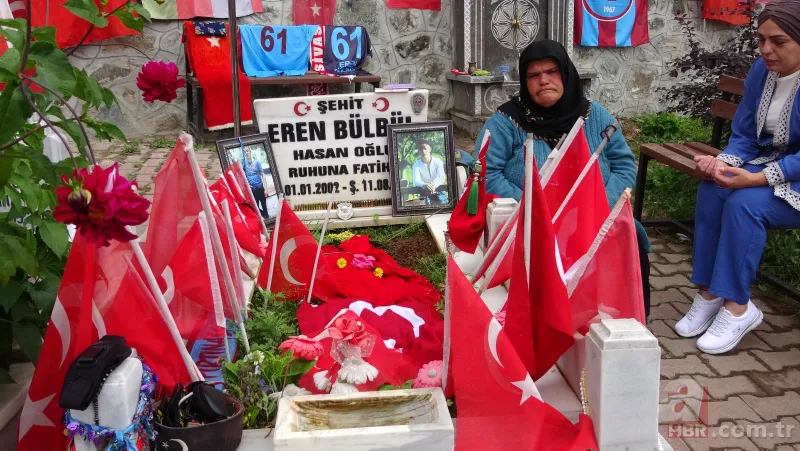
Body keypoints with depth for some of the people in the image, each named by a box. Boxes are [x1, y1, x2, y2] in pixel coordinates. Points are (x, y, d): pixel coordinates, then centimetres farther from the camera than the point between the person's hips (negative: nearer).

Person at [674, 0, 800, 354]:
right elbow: (743, 136, 2)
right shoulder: (761, 71, 0)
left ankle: (737, 306, -18)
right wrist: (723, 163, -18)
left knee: (745, 202, -31)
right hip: (768, 163, 6)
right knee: (712, 190, -21)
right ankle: (709, 293, -14)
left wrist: (758, 179, -32)